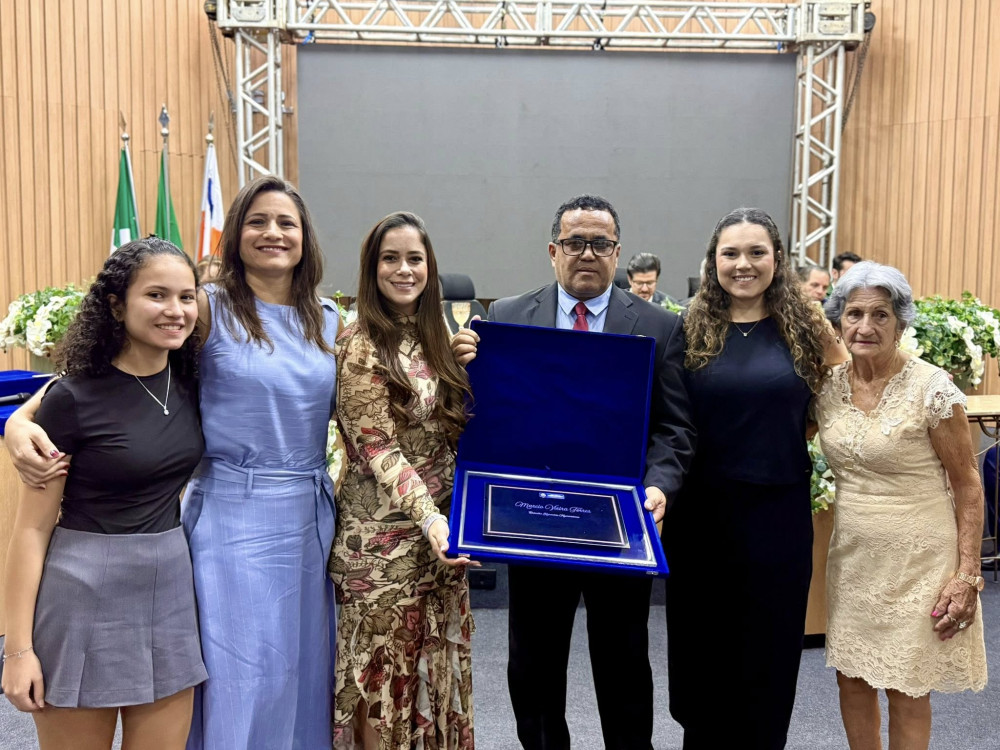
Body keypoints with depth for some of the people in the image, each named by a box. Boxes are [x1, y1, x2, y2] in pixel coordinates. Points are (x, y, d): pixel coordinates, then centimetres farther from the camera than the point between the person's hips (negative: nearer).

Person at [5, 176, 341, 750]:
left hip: (311, 515, 4)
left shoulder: (330, 322, 8)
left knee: (305, 671, 14)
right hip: (233, 515, -4)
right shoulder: (210, 309, -6)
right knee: (240, 684, 3)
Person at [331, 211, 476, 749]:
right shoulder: (360, 345, -10)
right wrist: (428, 516, -27)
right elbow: (377, 448, -17)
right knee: (384, 670, 5)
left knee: (437, 664, 14)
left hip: (441, 524, 7)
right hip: (386, 534, -6)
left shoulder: (432, 337, 10)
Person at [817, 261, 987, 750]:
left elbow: (968, 484, -9)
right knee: (852, 678, 15)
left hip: (916, 561, -4)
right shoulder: (828, 386, -1)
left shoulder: (931, 387, -14)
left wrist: (967, 573, -12)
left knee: (906, 690, 8)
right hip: (852, 556, 5)